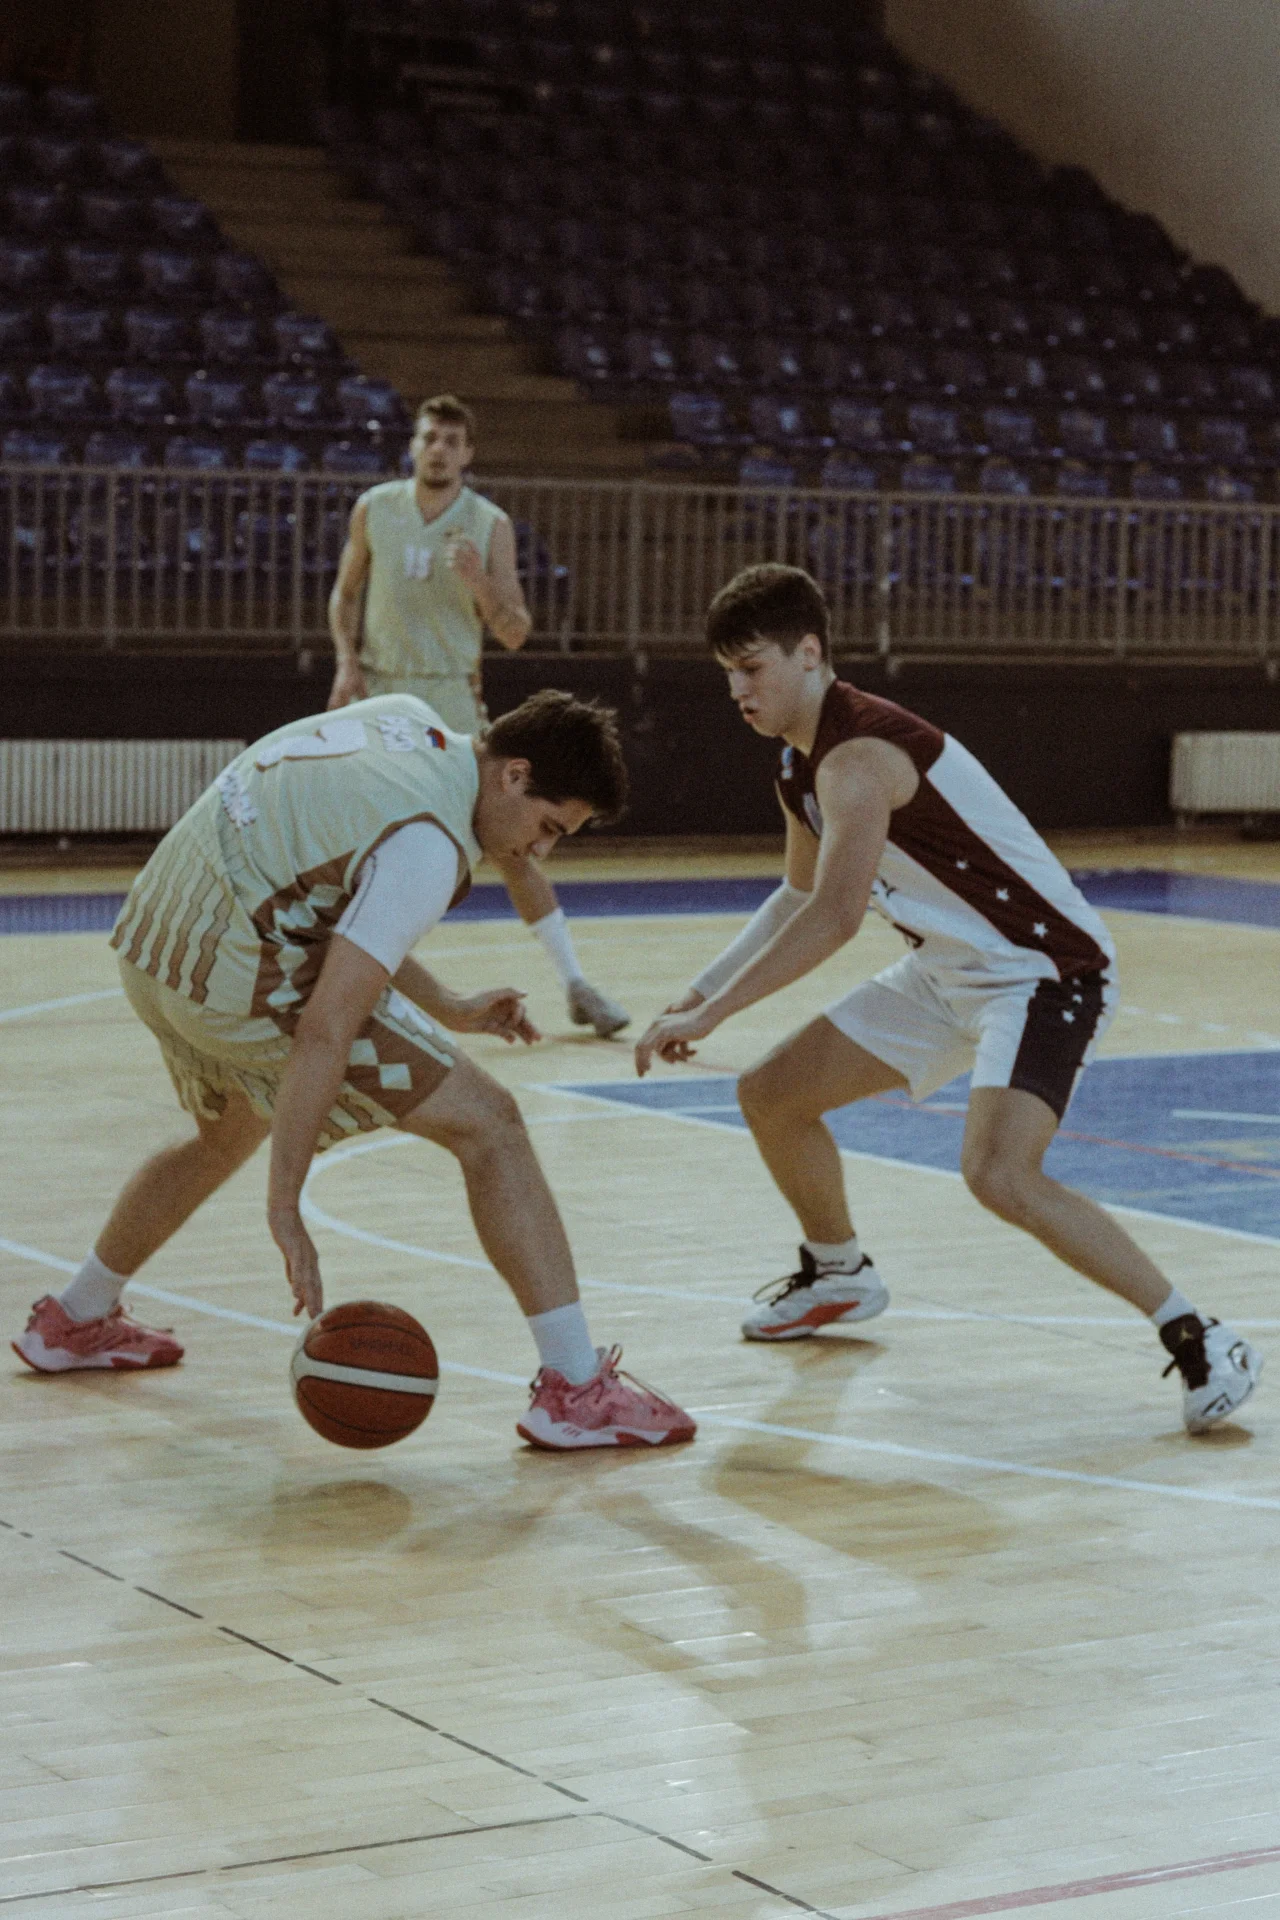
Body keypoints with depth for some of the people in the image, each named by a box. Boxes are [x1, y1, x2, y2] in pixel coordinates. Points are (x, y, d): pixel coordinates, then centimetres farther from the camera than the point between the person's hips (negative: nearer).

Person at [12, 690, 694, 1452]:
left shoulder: (405, 717, 7)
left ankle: (76, 1321, 51)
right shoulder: (427, 846, -20)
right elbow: (325, 1030, -26)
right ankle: (578, 1389, -11)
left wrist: (447, 1009, 19)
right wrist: (285, 1208, -23)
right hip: (243, 981, -10)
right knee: (488, 1122, -7)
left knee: (230, 1132, 36)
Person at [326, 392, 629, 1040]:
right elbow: (346, 590, 14)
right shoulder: (373, 509, 0)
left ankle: (576, 985, 2)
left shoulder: (491, 526, -5)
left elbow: (514, 634, -6)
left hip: (451, 699, -1)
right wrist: (347, 659, -2)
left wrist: (478, 583, -24)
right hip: (377, 693, 1)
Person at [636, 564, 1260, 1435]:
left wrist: (708, 1016, -32)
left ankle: (1200, 1340, -20)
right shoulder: (801, 767, 7)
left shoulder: (858, 756, -25)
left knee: (998, 1172, -31)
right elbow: (801, 898, 24)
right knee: (772, 1096, 12)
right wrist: (702, 994, 17)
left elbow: (836, 916, -36)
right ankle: (839, 1274, 38)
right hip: (949, 973, 10)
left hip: (1046, 971, -10)